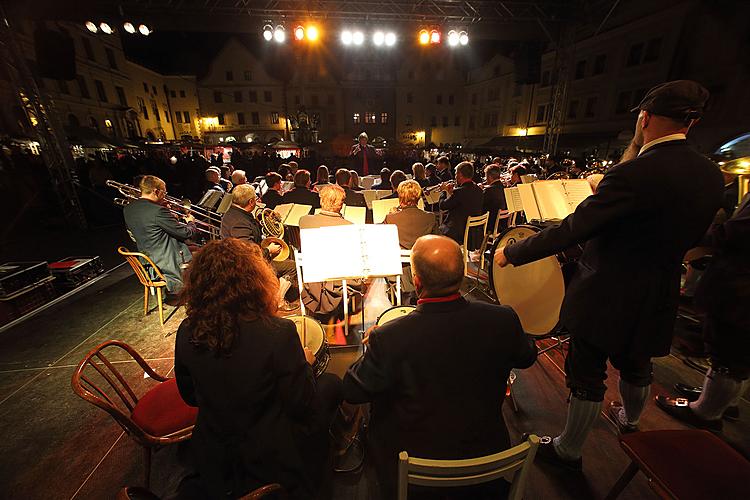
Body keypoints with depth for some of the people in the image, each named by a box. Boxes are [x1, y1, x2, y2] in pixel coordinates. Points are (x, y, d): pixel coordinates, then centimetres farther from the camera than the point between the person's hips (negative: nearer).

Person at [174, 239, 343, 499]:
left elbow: (190, 396, 2)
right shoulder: (277, 332, -32)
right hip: (271, 460, -5)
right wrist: (305, 363, -3)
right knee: (331, 382, 15)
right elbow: (302, 407, -20)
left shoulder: (186, 333, -16)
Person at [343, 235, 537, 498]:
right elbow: (527, 358, 0)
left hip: (417, 468, -2)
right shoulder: (503, 320, -24)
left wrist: (373, 346, 1)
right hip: (486, 453, 3)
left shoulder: (388, 338, -33)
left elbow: (353, 392, -15)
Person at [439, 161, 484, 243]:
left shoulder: (459, 191, -23)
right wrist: (452, 192, 14)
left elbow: (443, 206, -13)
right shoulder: (479, 190, 3)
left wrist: (444, 191, 2)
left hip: (457, 234, -8)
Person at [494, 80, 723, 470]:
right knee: (636, 365, 30)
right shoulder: (711, 175, -1)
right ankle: (629, 421, 59)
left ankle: (569, 450, 29)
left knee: (587, 375, 9)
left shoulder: (633, 174, -25)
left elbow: (571, 229, -28)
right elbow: (689, 237, 10)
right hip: (658, 299, 7)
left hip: (607, 296, -7)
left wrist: (511, 253, -19)